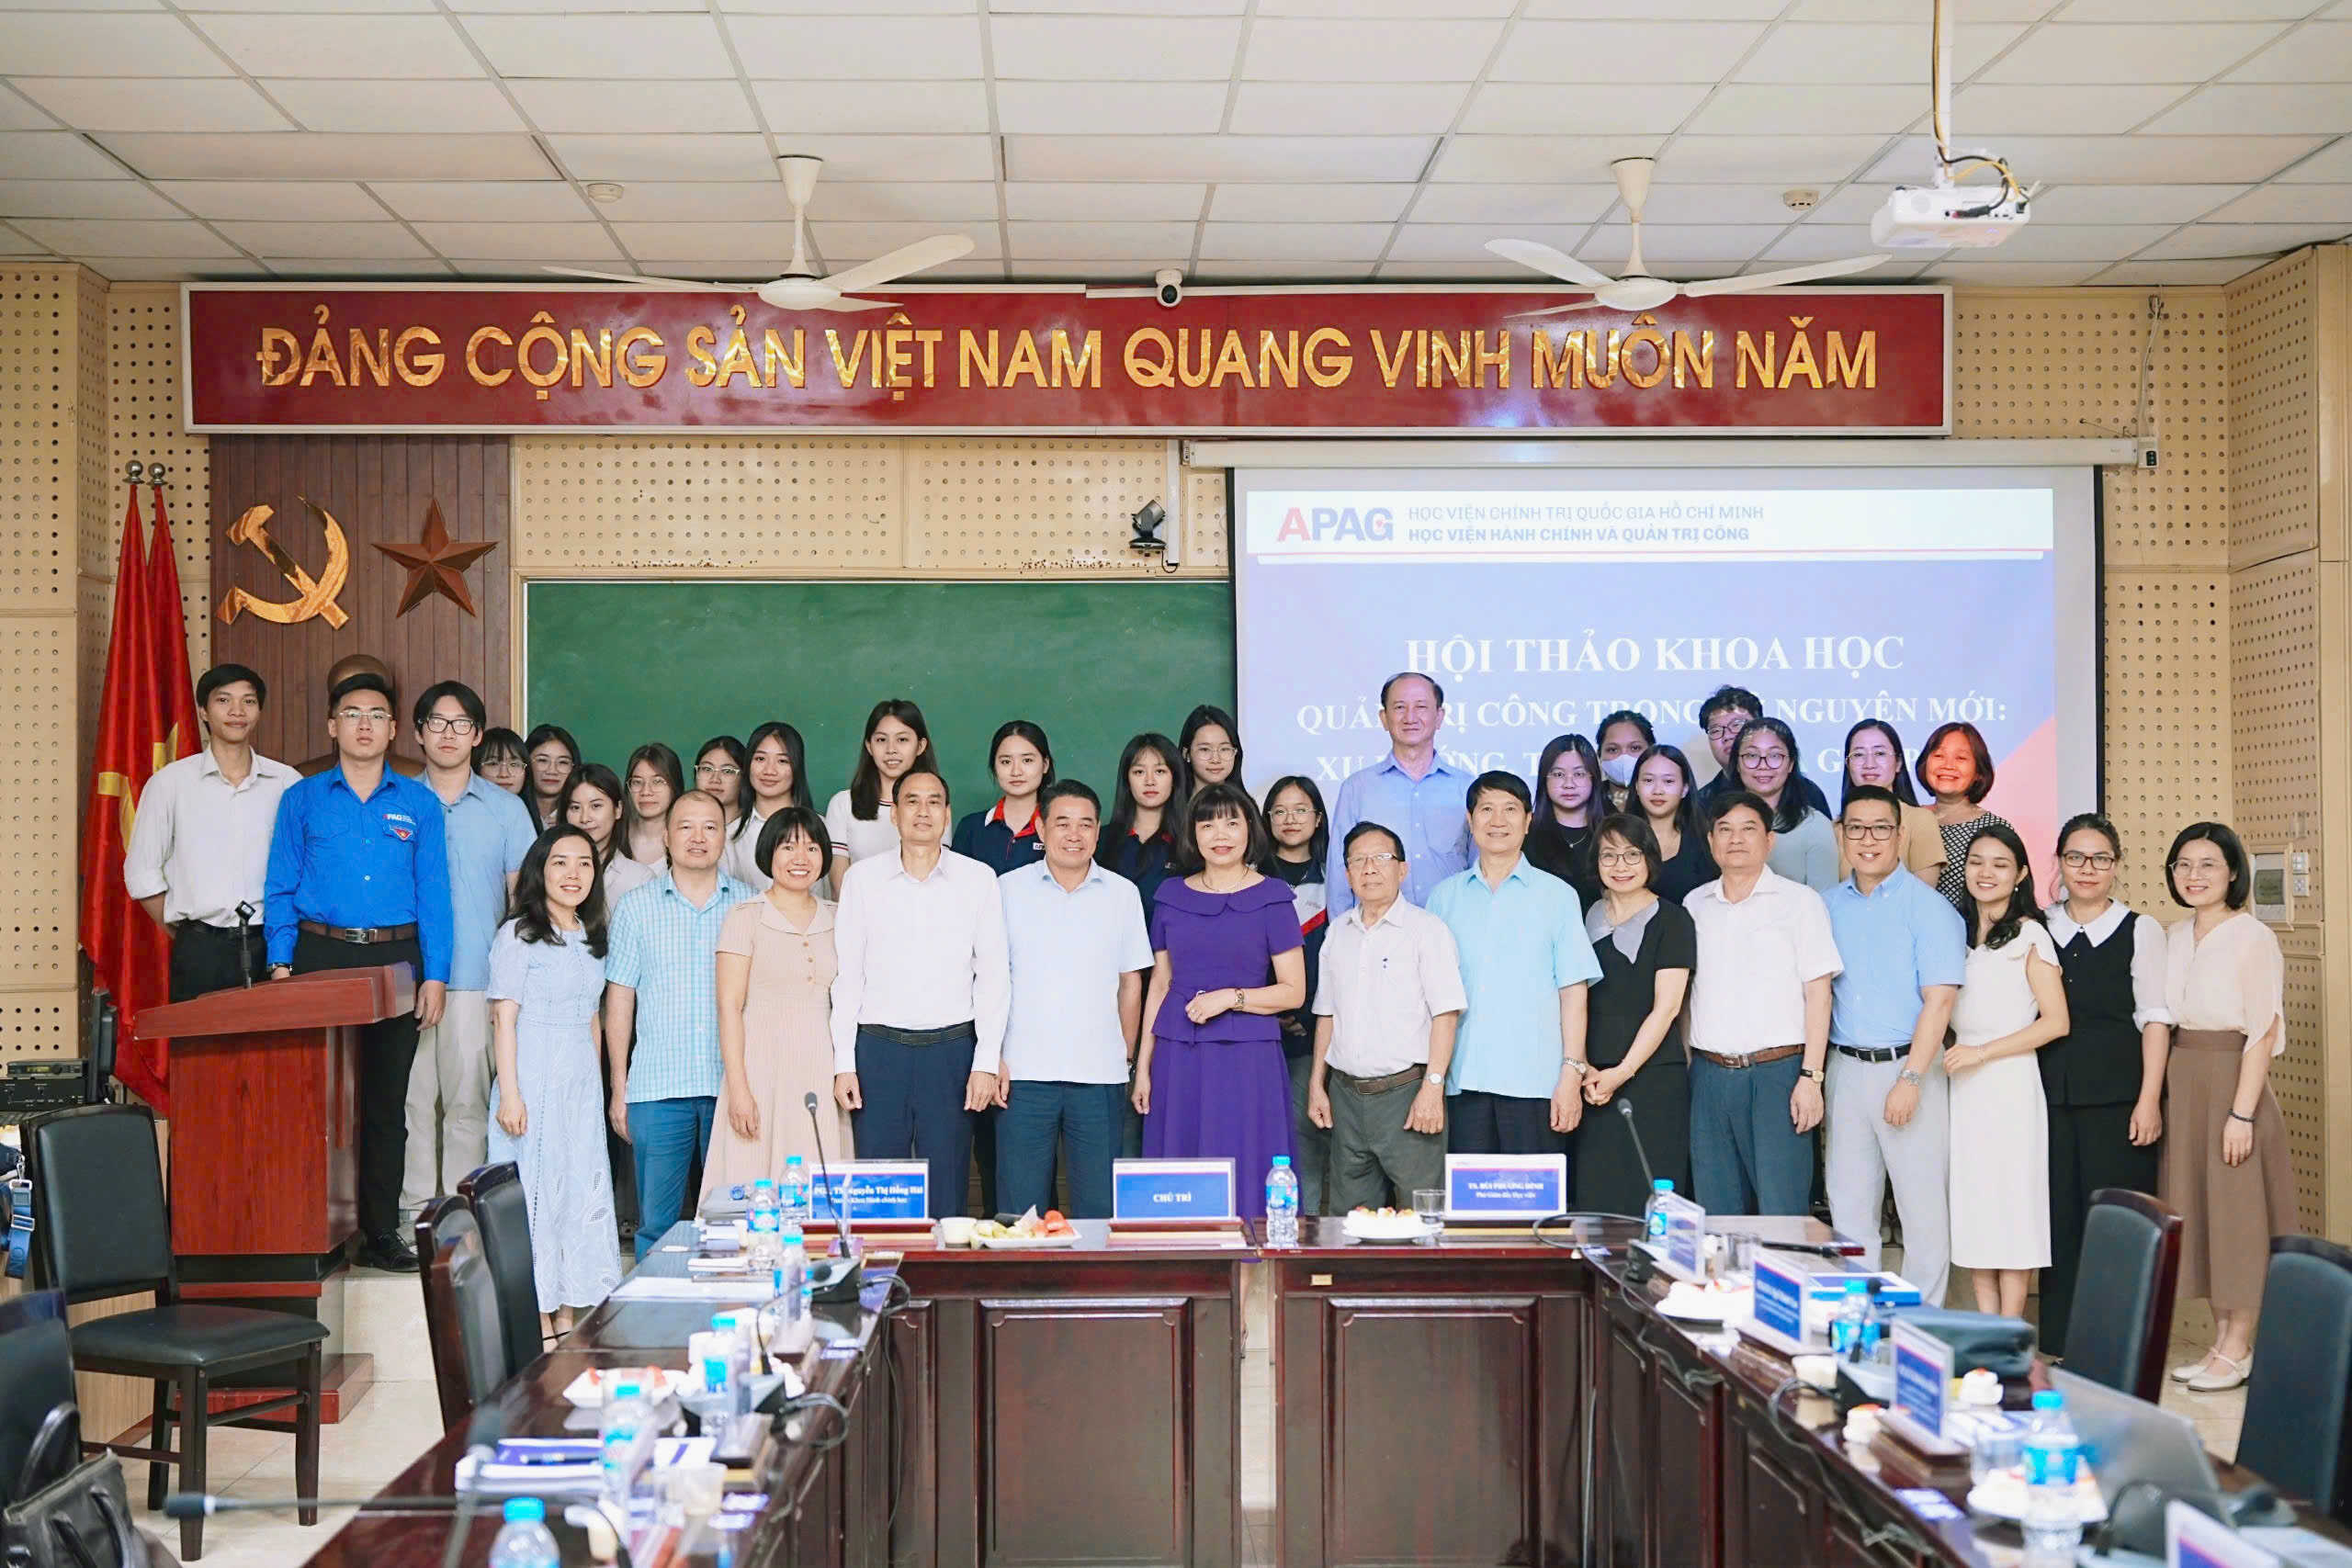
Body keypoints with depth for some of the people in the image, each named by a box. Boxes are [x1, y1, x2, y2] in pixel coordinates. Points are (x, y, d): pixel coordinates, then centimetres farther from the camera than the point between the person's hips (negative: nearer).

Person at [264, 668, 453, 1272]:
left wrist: (435, 976, -2)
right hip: (321, 955, -1)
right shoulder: (302, 799, 8)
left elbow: (434, 895, 6)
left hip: (395, 959, 1)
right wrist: (281, 964, -5)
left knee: (386, 1097, 2)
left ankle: (380, 1231, 8)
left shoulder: (419, 804, 9)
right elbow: (280, 889, 6)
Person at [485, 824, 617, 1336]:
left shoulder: (592, 939, 13)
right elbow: (504, 1018, -10)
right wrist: (509, 1093, -16)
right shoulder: (517, 936, -6)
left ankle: (566, 1313, 14)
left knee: (583, 1190, 6)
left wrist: (596, 1085, 15)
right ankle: (538, 1318, 4)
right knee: (534, 1190, -2)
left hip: (581, 1083, 6)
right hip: (532, 1080, -6)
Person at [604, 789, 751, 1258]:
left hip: (732, 1087, 0)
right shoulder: (636, 908, 7)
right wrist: (618, 1088, 4)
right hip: (657, 1087, 0)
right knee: (656, 1223, 1)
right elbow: (619, 1001, 9)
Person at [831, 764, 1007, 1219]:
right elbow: (846, 974, 7)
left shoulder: (978, 879, 5)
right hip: (878, 1047, 0)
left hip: (952, 1047, 0)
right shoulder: (862, 878, 6)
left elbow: (994, 974, 4)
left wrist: (986, 1062, -4)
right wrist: (844, 1062, 0)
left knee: (946, 1196, 2)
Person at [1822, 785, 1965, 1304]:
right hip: (1845, 1067, 5)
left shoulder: (1927, 906, -6)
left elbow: (1939, 1000, -12)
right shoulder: (1831, 906, 9)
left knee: (1923, 1208, -1)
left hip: (1909, 1066, -5)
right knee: (1848, 1207, 10)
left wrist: (1910, 1079, -18)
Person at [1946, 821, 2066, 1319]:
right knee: (1971, 1207, 6)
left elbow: (2055, 1022, -9)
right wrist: (1952, 1052, 8)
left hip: (2009, 1081, -6)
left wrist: (1982, 1052, -13)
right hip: (1961, 1085, 6)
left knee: (2011, 1207, -4)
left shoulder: (2029, 935, -3)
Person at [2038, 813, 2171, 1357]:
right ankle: (2057, 1344, 12)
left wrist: (2149, 1099, -9)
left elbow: (2155, 1020, -1)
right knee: (2059, 1215, 4)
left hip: (2117, 1096, -3)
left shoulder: (2140, 930, 3)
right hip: (2051, 1092, 3)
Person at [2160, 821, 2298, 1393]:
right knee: (2195, 1211, 10)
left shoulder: (2253, 938, -10)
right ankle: (2221, 1340, 20)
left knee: (2237, 1213, -1)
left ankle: (2238, 1349, 7)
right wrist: (2158, 1095, 5)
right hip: (2181, 1087, 7)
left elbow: (2263, 1031, -14)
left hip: (2232, 1083, -7)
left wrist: (2242, 1112, -18)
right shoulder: (2173, 938, 10)